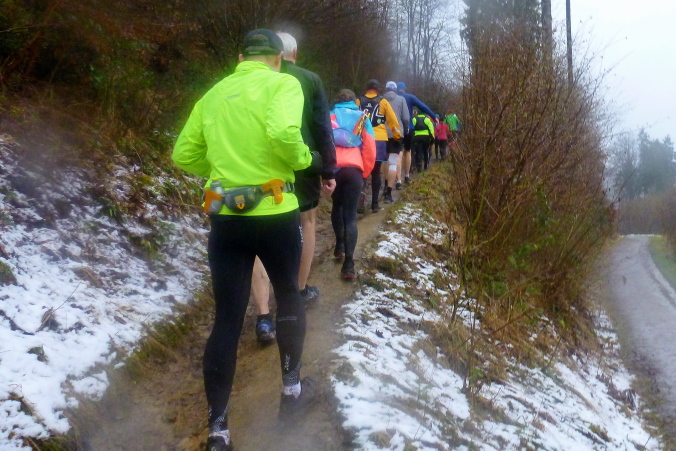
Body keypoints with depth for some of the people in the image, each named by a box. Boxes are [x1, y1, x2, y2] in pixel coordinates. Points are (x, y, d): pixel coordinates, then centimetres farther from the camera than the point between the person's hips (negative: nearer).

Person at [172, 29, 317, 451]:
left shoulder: (213, 94, 12)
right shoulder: (282, 83, -3)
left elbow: (184, 156, 12)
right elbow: (283, 132, -23)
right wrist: (303, 158, -4)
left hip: (224, 218, 4)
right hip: (275, 213, -3)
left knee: (226, 320, 6)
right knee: (289, 296, 22)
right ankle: (292, 390, 34)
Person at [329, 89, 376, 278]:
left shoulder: (330, 117, 18)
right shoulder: (361, 118, 17)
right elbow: (370, 147, 8)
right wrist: (366, 171, 17)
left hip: (333, 168, 1)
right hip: (354, 169, -1)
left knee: (337, 206, 27)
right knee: (350, 215, -2)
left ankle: (339, 246, 30)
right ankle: (348, 263, -14)